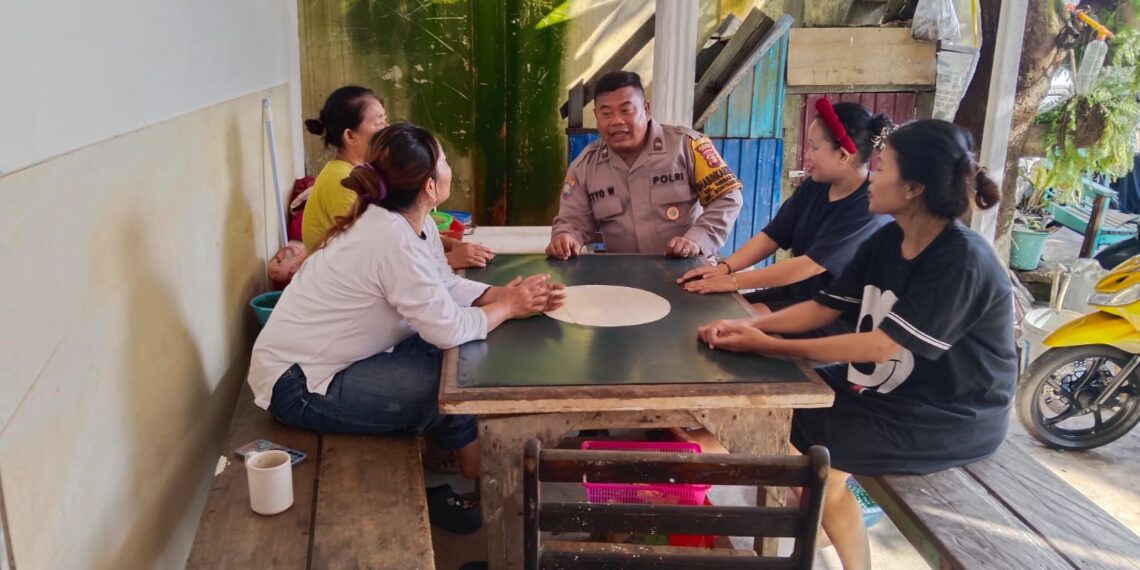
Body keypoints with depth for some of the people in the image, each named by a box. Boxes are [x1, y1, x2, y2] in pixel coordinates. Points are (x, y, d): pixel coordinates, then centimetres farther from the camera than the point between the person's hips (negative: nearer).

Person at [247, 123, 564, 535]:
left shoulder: (407, 222, 0)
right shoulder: (394, 240, -29)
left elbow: (447, 287, 3)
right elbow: (449, 329, -27)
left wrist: (508, 295, -11)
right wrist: (506, 307, -11)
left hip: (324, 362, 9)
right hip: (298, 387, -9)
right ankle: (478, 477, 14)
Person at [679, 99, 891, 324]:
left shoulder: (870, 207, -22)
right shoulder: (814, 187, 2)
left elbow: (810, 265, -27)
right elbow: (771, 236, 4)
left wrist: (734, 281, -26)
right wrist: (724, 267, -13)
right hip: (796, 292, 7)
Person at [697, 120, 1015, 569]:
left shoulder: (961, 263, -25)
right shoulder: (887, 240, 1)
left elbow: (881, 346, -28)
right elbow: (823, 308, 0)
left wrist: (769, 345, -27)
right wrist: (747, 325, -16)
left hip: (951, 417, -8)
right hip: (892, 388, 8)